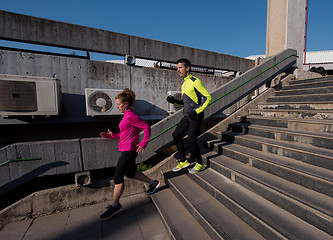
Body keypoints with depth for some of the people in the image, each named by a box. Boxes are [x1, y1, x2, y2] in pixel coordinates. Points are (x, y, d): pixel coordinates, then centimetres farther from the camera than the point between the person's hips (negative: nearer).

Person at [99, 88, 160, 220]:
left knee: (117, 177, 1)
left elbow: (147, 127, -20)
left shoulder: (130, 116, -18)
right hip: (127, 150, 10)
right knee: (130, 173, 23)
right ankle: (153, 183, 37)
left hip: (129, 151, -10)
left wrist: (143, 144, -22)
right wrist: (112, 135, 10)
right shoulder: (127, 116, 12)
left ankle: (115, 205, 20)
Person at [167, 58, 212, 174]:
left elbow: (208, 97, -12)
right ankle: (183, 161, 20)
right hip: (187, 116, 9)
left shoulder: (195, 81, -10)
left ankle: (200, 164, 15)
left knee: (191, 140, -9)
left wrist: (197, 111, -20)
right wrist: (174, 101, 8)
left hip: (196, 116, -9)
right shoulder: (184, 84, 17)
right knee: (176, 135, 5)